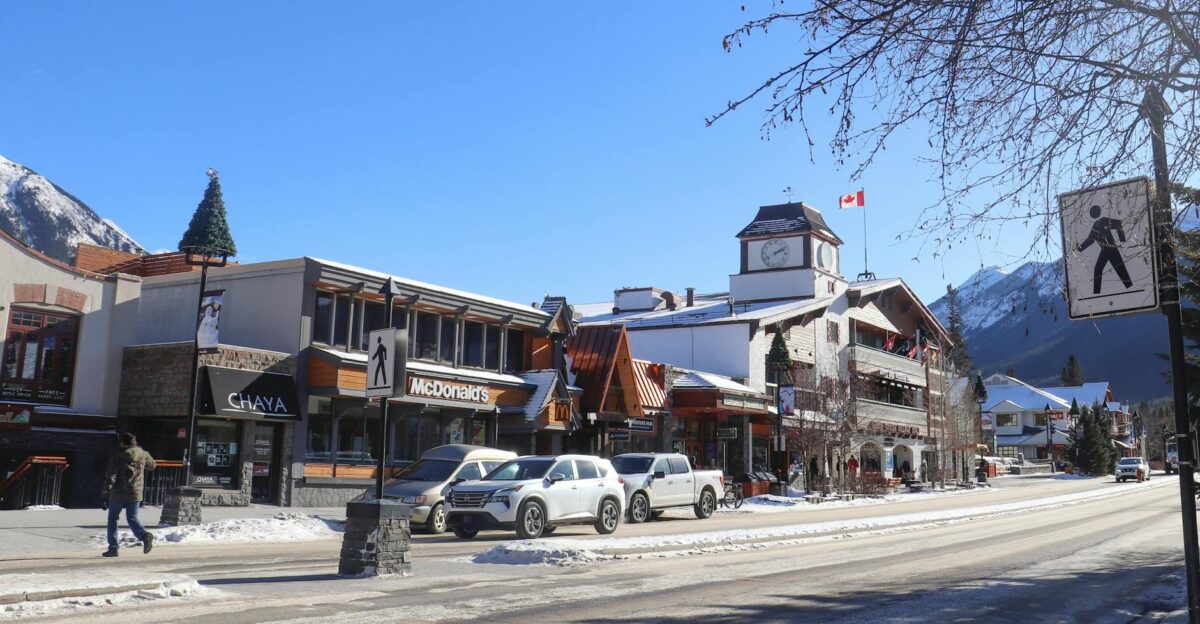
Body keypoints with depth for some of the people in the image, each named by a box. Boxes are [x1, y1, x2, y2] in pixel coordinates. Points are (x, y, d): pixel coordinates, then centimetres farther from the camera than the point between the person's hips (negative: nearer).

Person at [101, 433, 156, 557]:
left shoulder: (117, 457, -6)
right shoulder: (143, 455, 3)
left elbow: (110, 476, -12)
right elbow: (152, 465, 21)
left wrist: (106, 491, -10)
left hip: (118, 494, -3)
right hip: (135, 494, 3)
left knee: (112, 519, 13)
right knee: (132, 518, 8)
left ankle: (113, 547, 12)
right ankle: (145, 535, -20)